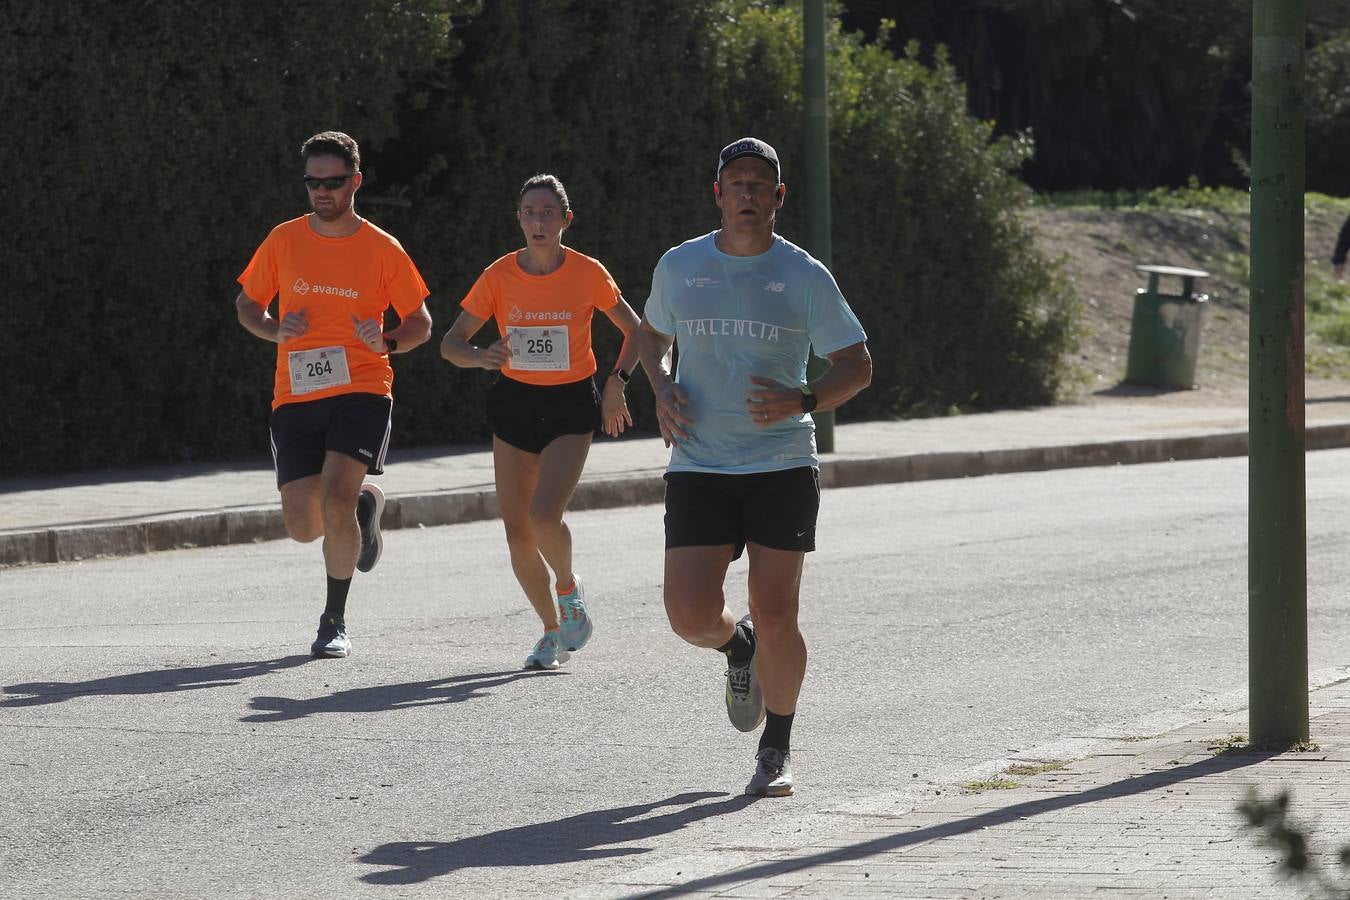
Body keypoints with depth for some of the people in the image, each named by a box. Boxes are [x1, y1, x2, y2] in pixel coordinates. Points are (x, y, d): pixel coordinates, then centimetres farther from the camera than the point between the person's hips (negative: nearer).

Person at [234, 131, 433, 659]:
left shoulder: (382, 249, 0)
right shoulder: (283, 240, 5)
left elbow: (421, 323, 8)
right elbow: (247, 304, 15)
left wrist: (388, 343, -14)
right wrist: (275, 330, -6)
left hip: (361, 391, -3)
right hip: (295, 397, 3)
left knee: (334, 502, -22)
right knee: (302, 526, -3)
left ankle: (335, 620, -2)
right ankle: (364, 501, 34)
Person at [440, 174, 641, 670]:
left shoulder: (588, 273, -8)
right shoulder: (499, 276, -5)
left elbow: (636, 331, 5)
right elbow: (451, 343, -4)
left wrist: (616, 383, -7)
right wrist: (481, 357, -25)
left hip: (571, 407, -3)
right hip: (514, 403, 3)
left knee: (544, 516, -22)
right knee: (517, 532, 1)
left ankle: (568, 588, 9)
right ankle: (553, 630, 20)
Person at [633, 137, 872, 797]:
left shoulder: (805, 277, -1)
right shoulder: (679, 267, 5)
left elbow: (857, 366, 3)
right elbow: (651, 334, 23)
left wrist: (804, 400, -16)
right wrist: (660, 387, 2)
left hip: (782, 466, -1)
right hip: (699, 466, 2)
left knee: (774, 615, -6)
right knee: (690, 616, -10)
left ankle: (776, 749, 15)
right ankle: (737, 647, 28)